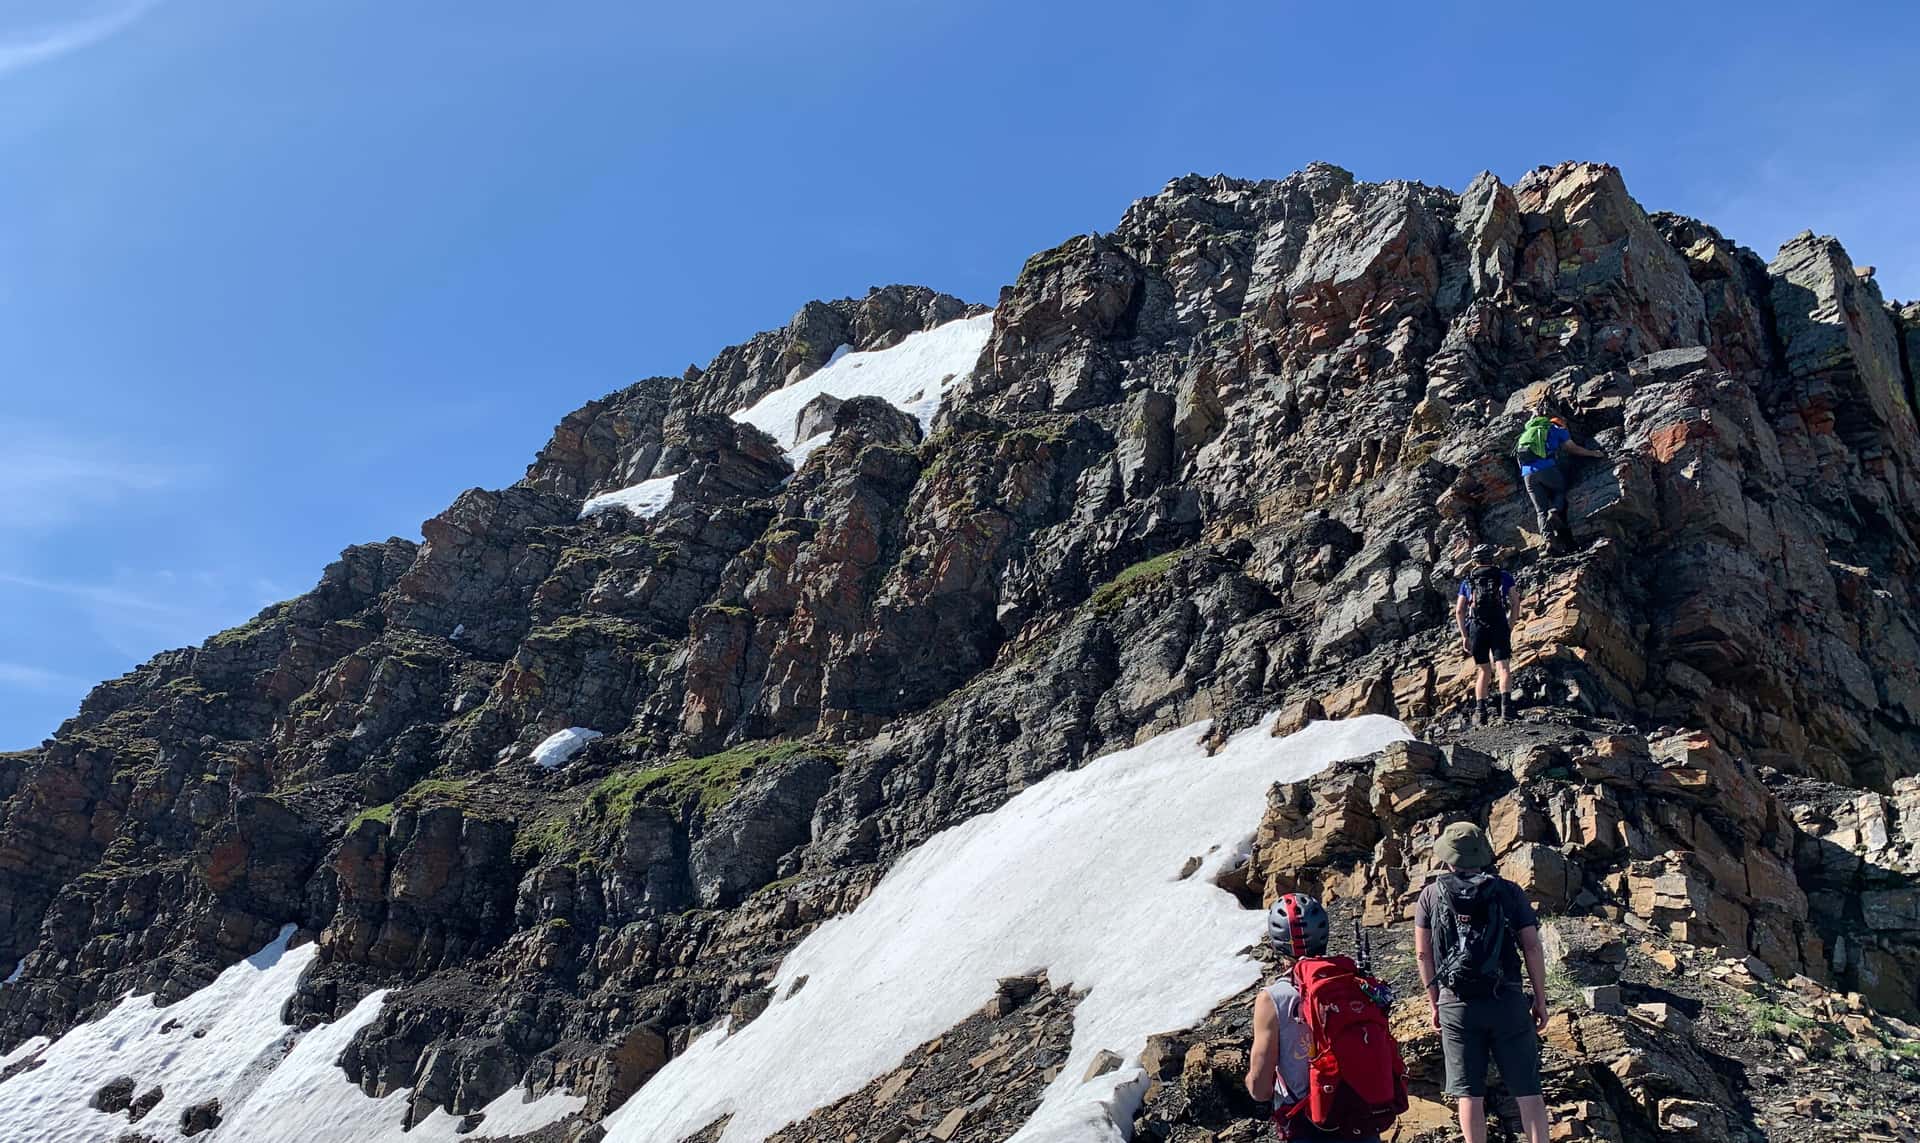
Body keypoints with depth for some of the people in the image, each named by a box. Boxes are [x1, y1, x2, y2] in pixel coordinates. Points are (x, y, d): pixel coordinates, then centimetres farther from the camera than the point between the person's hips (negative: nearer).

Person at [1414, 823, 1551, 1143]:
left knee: (1469, 1092, 5)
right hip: (1508, 1000, 0)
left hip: (1456, 1004, 0)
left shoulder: (1431, 894, 5)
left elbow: (1423, 953, 5)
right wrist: (1540, 1000, 8)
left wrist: (1434, 1002, 14)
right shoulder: (1509, 892, 4)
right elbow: (1532, 948, 0)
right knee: (1527, 1089, 7)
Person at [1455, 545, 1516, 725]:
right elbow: (1514, 605, 8)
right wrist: (1510, 628, 15)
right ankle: (1506, 703, -28)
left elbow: (1459, 611, 11)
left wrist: (1464, 635, 14)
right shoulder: (1505, 577, 12)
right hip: (1499, 626, -2)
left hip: (1476, 628, 2)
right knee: (1503, 667, -8)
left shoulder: (1467, 582, 16)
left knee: (1485, 671, 12)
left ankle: (1480, 709, 0)